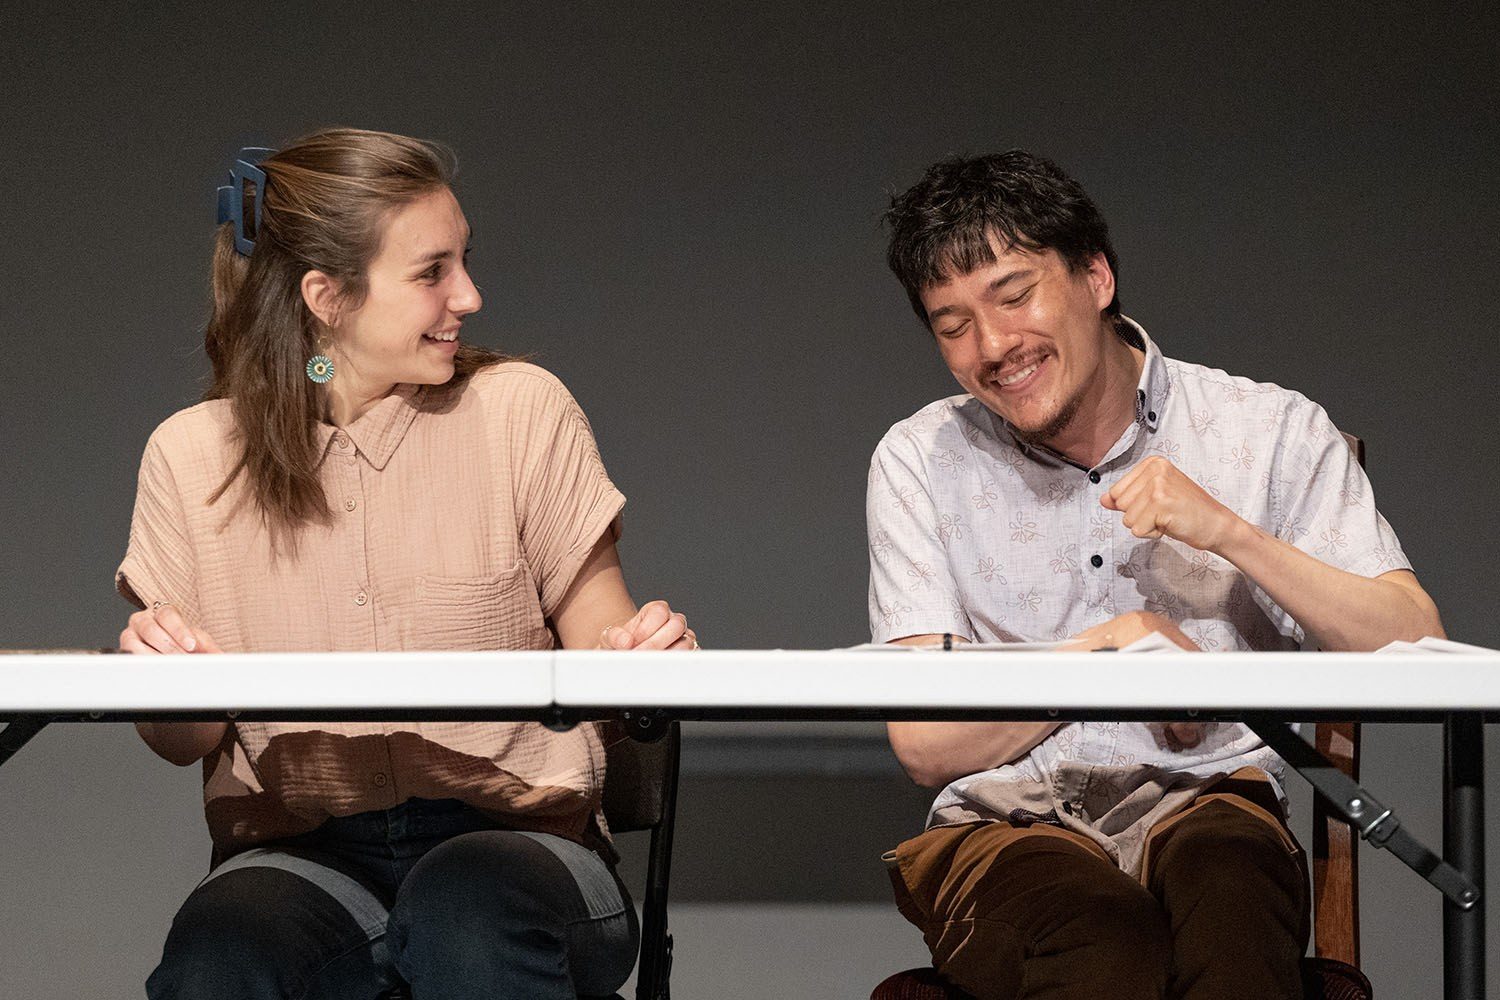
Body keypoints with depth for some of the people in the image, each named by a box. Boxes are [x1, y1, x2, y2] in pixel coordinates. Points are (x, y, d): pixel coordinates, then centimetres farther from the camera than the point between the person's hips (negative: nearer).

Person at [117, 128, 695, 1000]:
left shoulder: (522, 411, 3)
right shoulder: (192, 456, 5)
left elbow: (599, 649, 5)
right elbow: (188, 743, 8)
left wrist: (639, 648, -19)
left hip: (518, 831, 0)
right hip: (300, 853, 0)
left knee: (467, 906, -36)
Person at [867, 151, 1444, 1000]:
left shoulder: (1271, 434, 5)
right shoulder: (921, 463, 8)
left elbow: (1415, 654, -5)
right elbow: (927, 745, 2)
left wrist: (1228, 532, -14)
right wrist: (1113, 644, -7)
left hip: (1206, 806, 1)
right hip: (1003, 825, -1)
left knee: (1225, 875, -37)